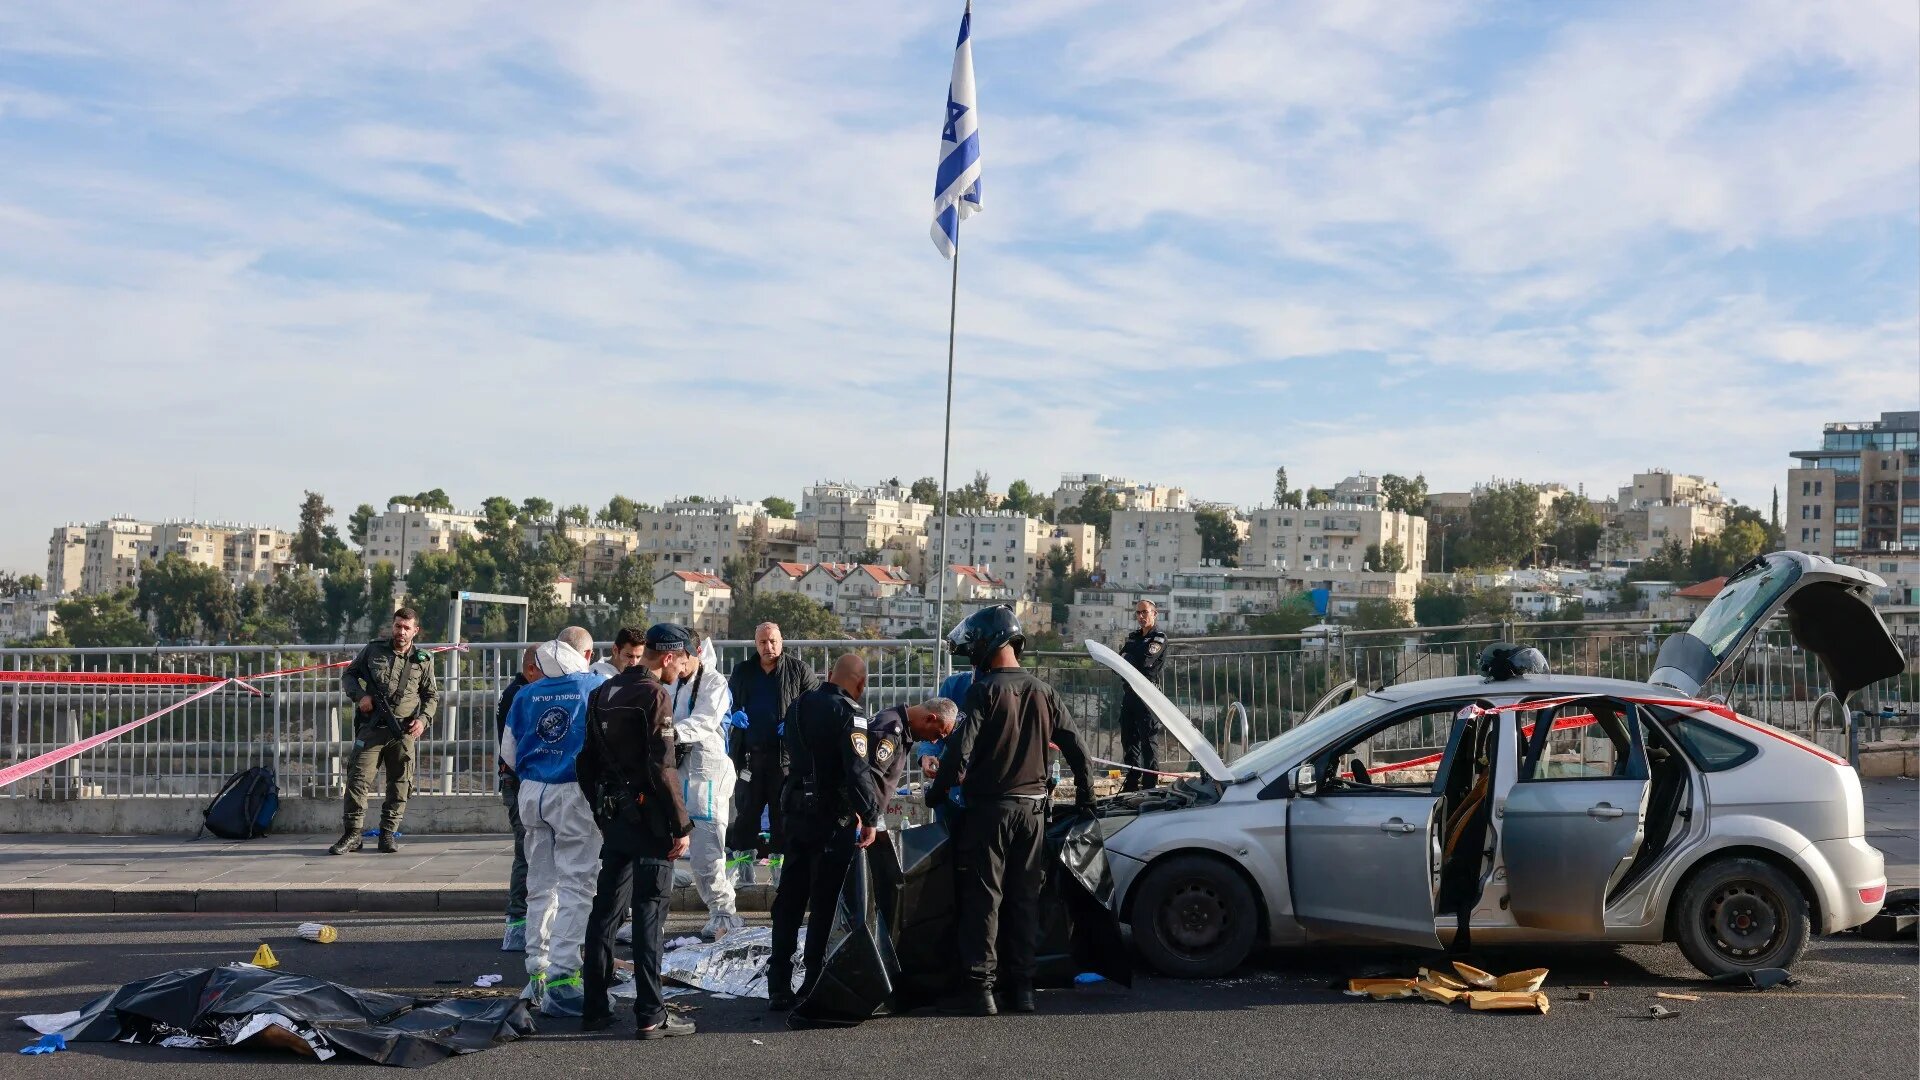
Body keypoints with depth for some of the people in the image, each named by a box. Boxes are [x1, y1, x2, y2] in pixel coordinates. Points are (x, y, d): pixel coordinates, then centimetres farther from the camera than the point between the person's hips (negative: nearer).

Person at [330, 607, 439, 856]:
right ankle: (352, 834, -3)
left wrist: (423, 718, -1)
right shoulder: (374, 649, 6)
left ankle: (388, 833, 14)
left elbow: (432, 695, 15)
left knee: (400, 784, 3)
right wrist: (359, 695, -5)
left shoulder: (423, 660, 7)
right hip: (372, 727, -1)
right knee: (358, 779, -8)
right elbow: (348, 674, 14)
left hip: (404, 732, 1)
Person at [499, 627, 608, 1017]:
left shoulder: (527, 694, 7)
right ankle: (562, 979, -8)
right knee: (575, 886, -3)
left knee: (540, 886, 14)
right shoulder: (598, 688, -6)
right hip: (577, 794, -5)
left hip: (532, 793, 5)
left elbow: (508, 751, 12)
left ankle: (537, 974, 19)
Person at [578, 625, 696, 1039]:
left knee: (605, 910, 14)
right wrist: (681, 824, -15)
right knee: (650, 914, -4)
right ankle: (650, 1016, -2)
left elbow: (587, 760, 16)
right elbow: (662, 768, -19)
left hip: (613, 816, 8)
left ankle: (595, 1009, 20)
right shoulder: (656, 696, -14)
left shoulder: (603, 692, 11)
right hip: (648, 818, -8)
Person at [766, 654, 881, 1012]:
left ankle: (779, 986, 14)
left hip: (796, 811, 7)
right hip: (834, 819, -7)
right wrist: (870, 817, -16)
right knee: (824, 902, 2)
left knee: (789, 900, 11)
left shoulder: (800, 705, 9)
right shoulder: (848, 714, -15)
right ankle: (814, 982, 6)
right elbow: (857, 770, -22)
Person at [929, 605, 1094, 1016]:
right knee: (1025, 898, 12)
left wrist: (937, 791, -5)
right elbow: (1075, 748, 8)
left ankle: (983, 987, 1)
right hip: (1032, 809, 5)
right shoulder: (1043, 692, 5)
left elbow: (960, 749, -19)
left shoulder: (984, 691, -12)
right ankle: (1022, 986, 15)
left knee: (983, 898, 2)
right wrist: (1086, 795, 20)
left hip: (988, 808, -5)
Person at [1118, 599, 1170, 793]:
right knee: (1128, 736, 10)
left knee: (1148, 737, -6)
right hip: (1130, 691, 7)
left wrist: (1126, 657, -3)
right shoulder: (1133, 637, 18)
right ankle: (1132, 780, 18)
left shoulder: (1159, 637, -3)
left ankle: (1150, 783, -4)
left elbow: (1145, 660, -18)